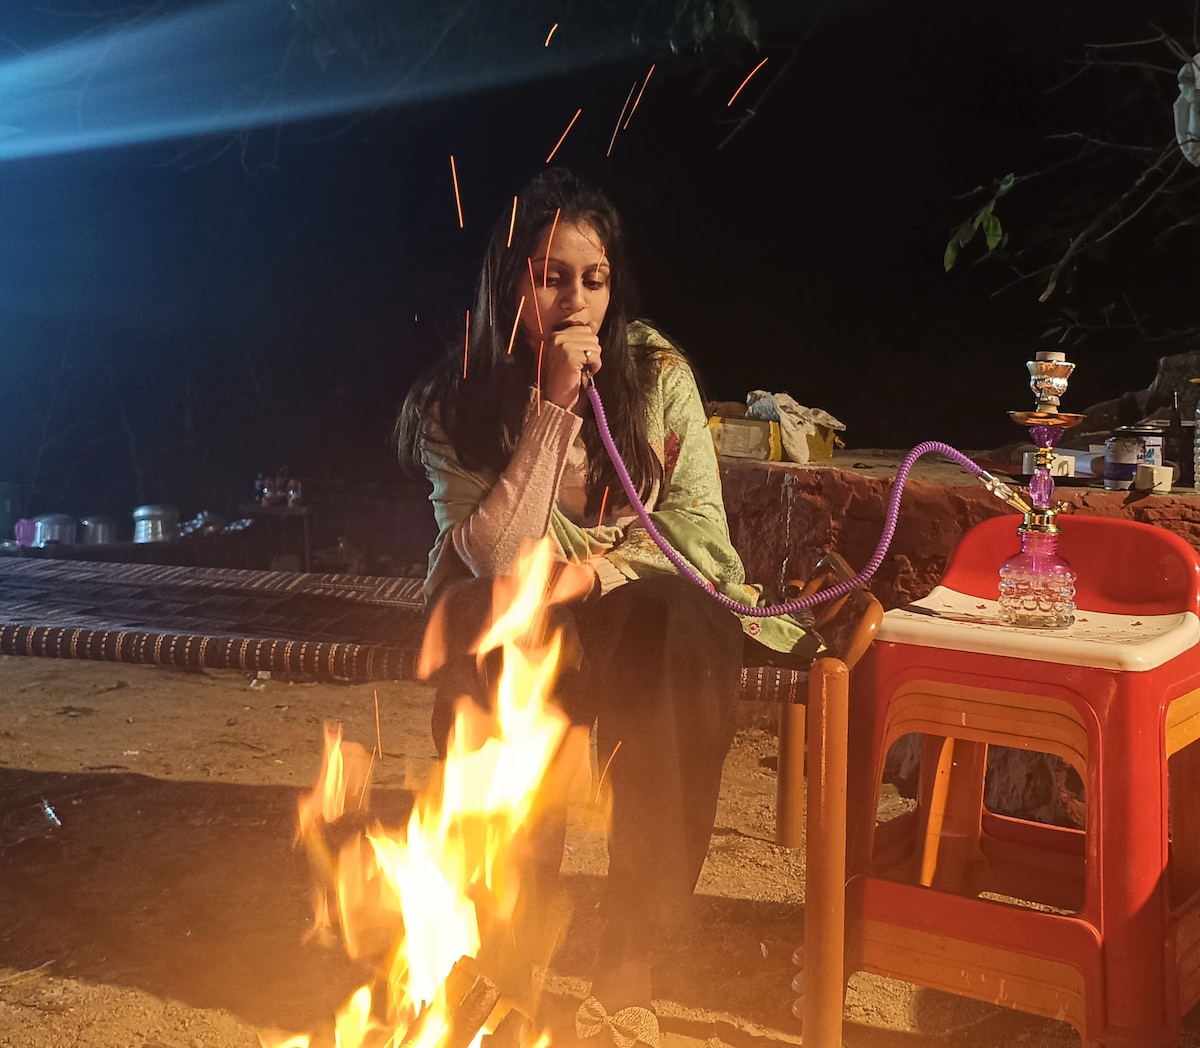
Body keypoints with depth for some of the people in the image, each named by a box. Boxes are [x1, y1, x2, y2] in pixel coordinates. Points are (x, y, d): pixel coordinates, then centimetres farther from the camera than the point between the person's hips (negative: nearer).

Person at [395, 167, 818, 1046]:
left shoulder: (658, 371, -3)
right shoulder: (456, 401, -8)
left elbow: (699, 530, -5)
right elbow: (499, 559, -20)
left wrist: (597, 570, -21)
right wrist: (553, 404, -24)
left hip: (635, 606, 1)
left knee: (679, 624, -34)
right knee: (501, 627, -36)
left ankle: (629, 969, -30)